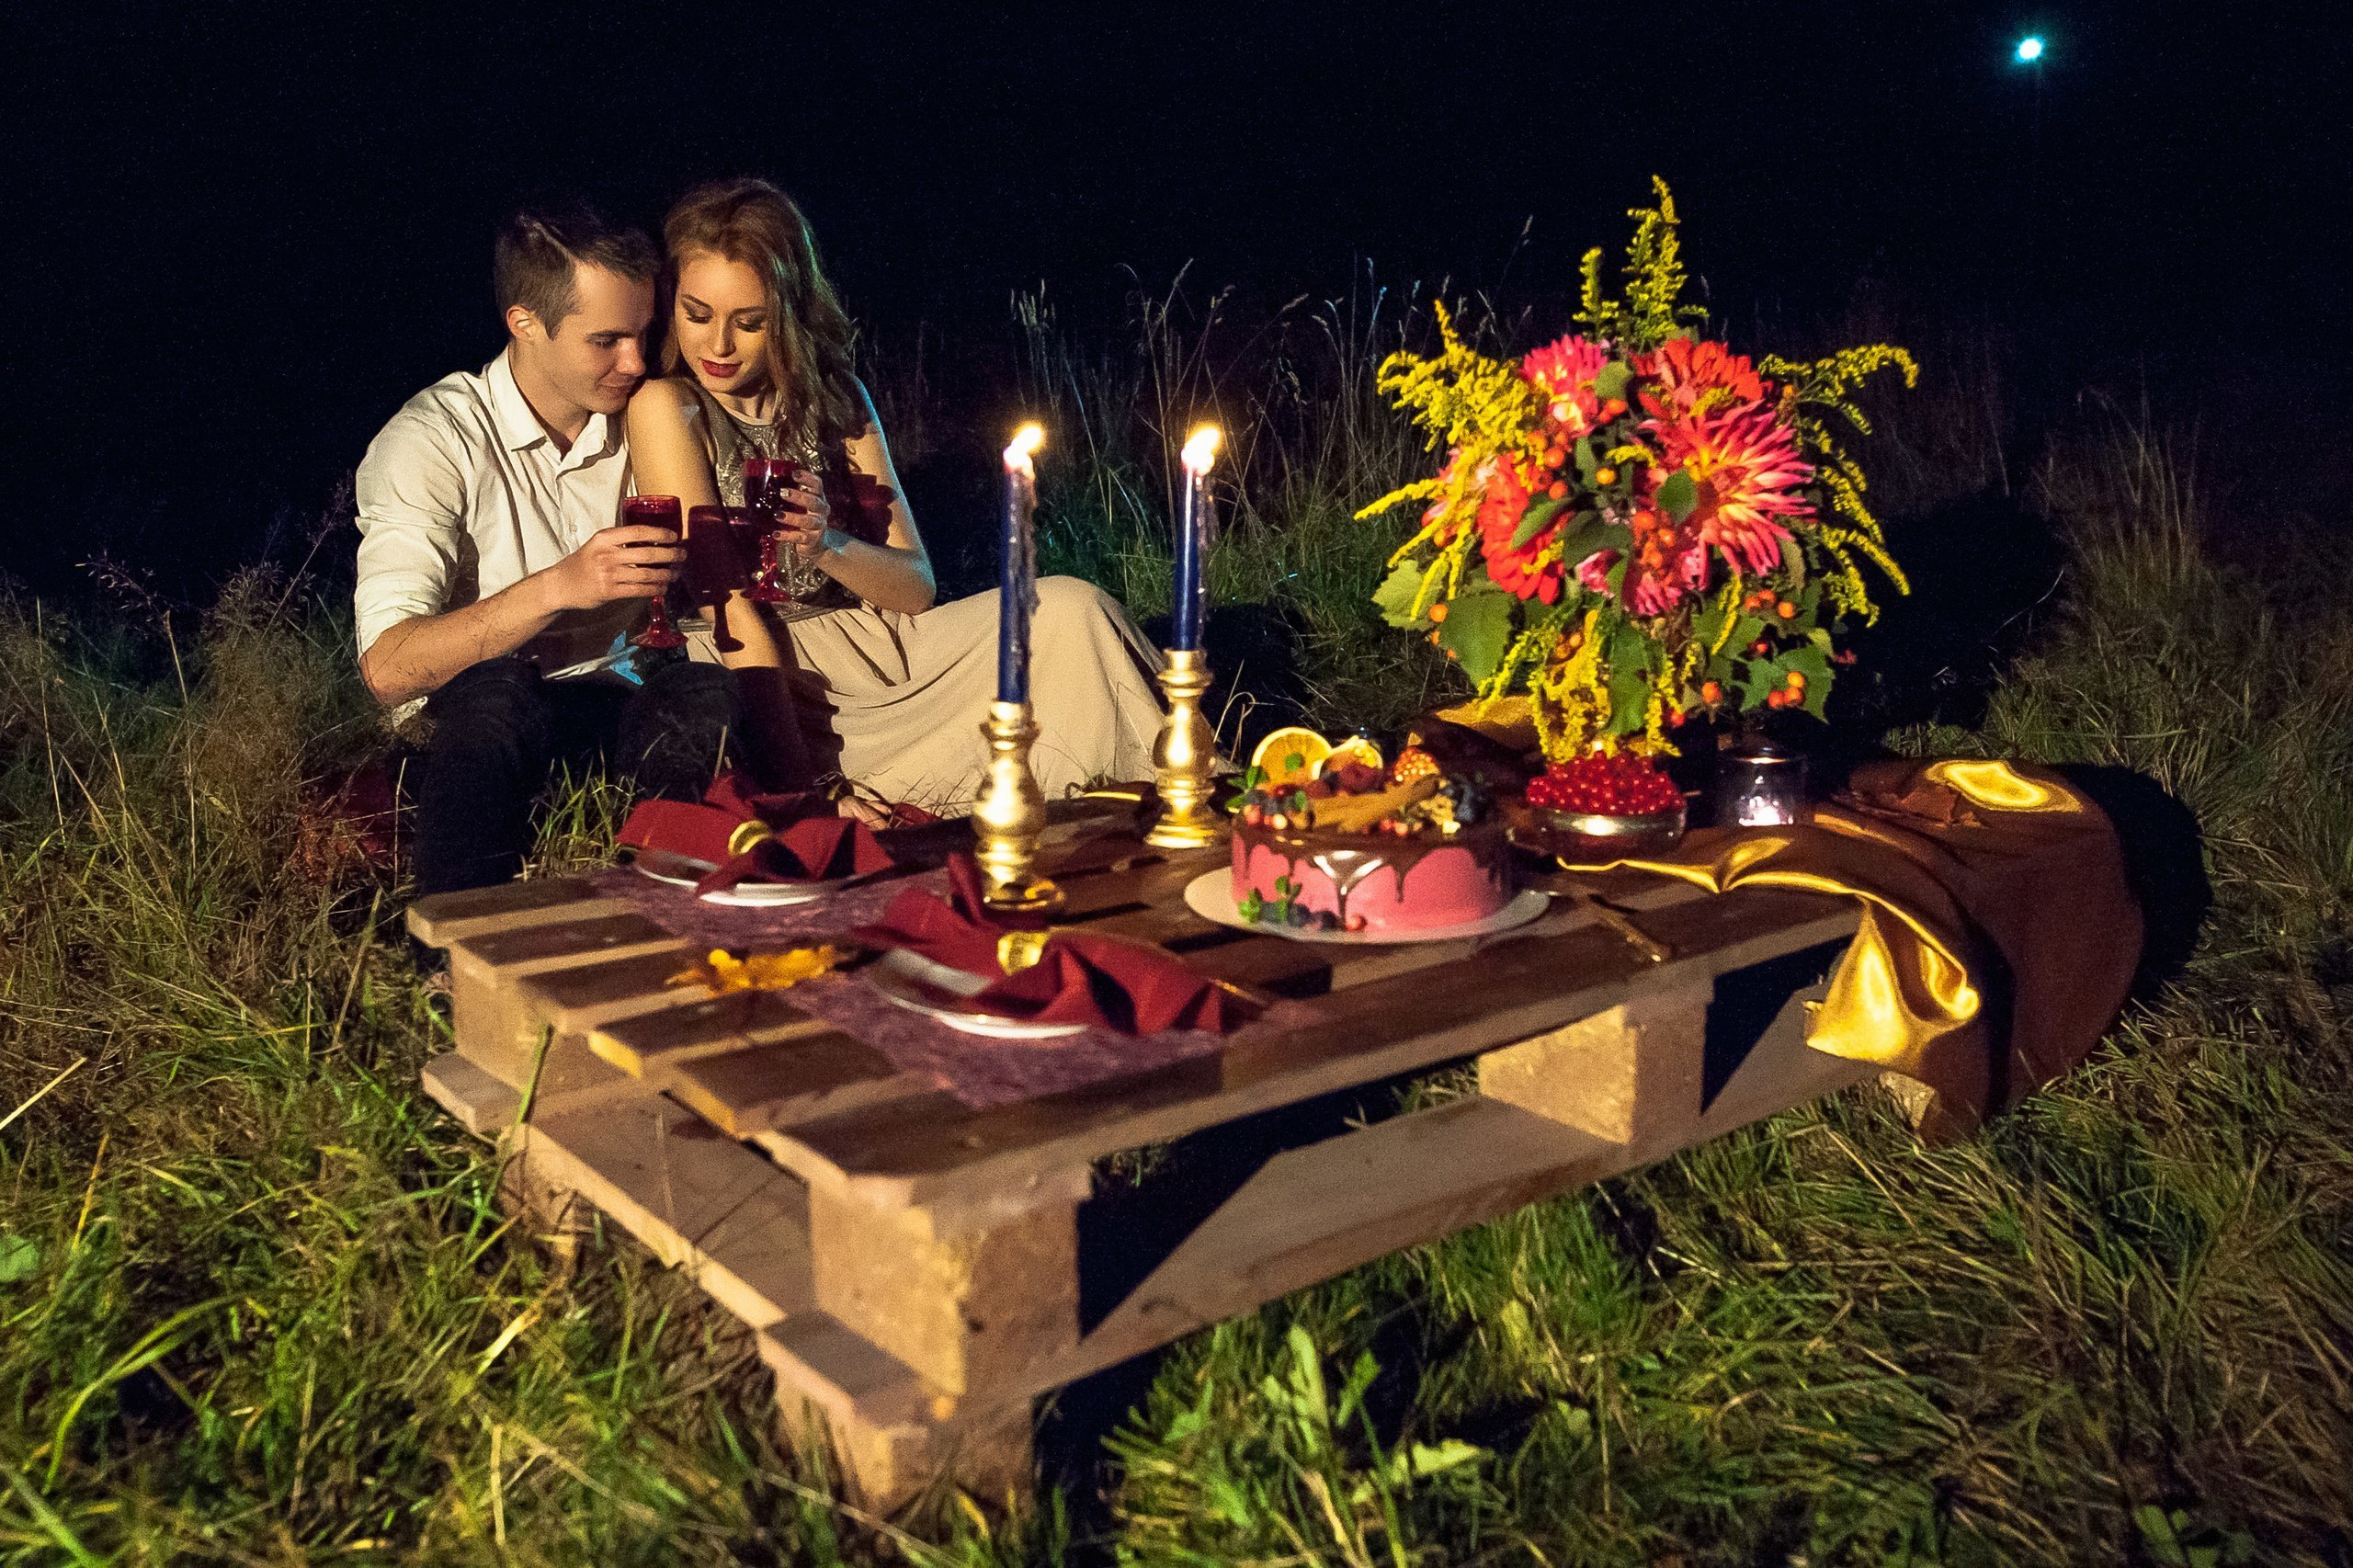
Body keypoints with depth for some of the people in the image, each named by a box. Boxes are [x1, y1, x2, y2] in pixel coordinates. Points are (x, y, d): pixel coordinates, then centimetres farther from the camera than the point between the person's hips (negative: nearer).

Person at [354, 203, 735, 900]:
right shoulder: (432, 439, -9)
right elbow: (388, 668, -21)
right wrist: (557, 588, -32)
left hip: (613, 716, 4)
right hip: (466, 730, -3)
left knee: (705, 694, -29)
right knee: (496, 689, -37)